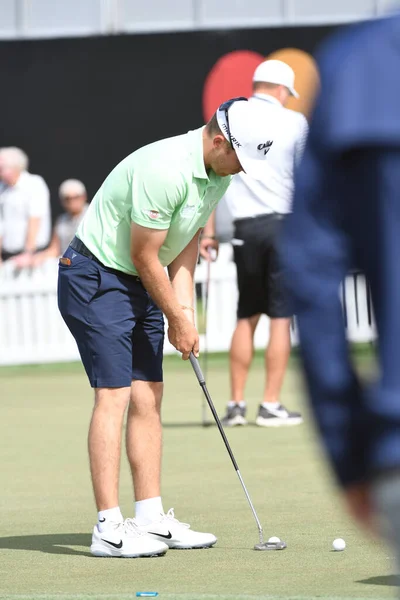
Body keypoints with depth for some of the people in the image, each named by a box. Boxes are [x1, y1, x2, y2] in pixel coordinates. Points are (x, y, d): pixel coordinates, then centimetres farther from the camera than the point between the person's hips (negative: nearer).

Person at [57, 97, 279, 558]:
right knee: (114, 395, -13)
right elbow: (144, 256, -21)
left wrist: (185, 308, 0)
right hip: (95, 278, -9)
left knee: (148, 397, 6)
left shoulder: (218, 174, 2)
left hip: (141, 284, 9)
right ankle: (109, 529, -14)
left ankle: (152, 520, 9)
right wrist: (178, 320, -10)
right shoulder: (165, 170, -28)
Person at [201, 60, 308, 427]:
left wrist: (208, 231, 6)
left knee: (247, 317, 12)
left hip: (245, 227, 3)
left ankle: (236, 404, 10)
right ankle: (271, 406, -1)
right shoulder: (295, 122, 0)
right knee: (281, 318, 1)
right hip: (284, 224, -3)